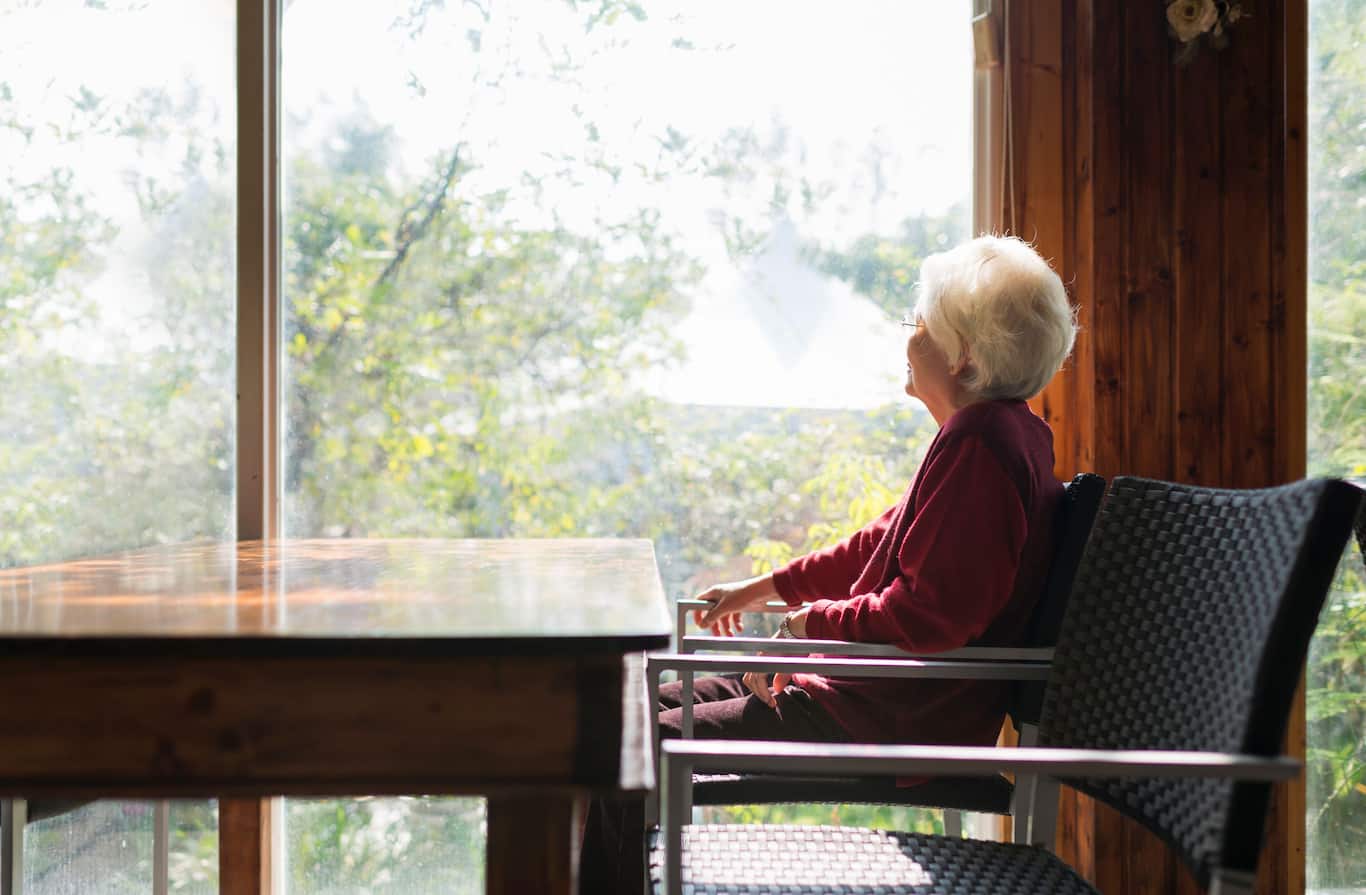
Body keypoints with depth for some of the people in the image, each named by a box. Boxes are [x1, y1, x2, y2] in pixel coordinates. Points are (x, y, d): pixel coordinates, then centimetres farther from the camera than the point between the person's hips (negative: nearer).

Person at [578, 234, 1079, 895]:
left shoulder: (979, 447, -21)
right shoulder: (1003, 431, 12)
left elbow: (929, 616, -26)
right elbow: (891, 539, 22)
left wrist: (811, 622, -11)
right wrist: (764, 587, 24)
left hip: (895, 721, -11)